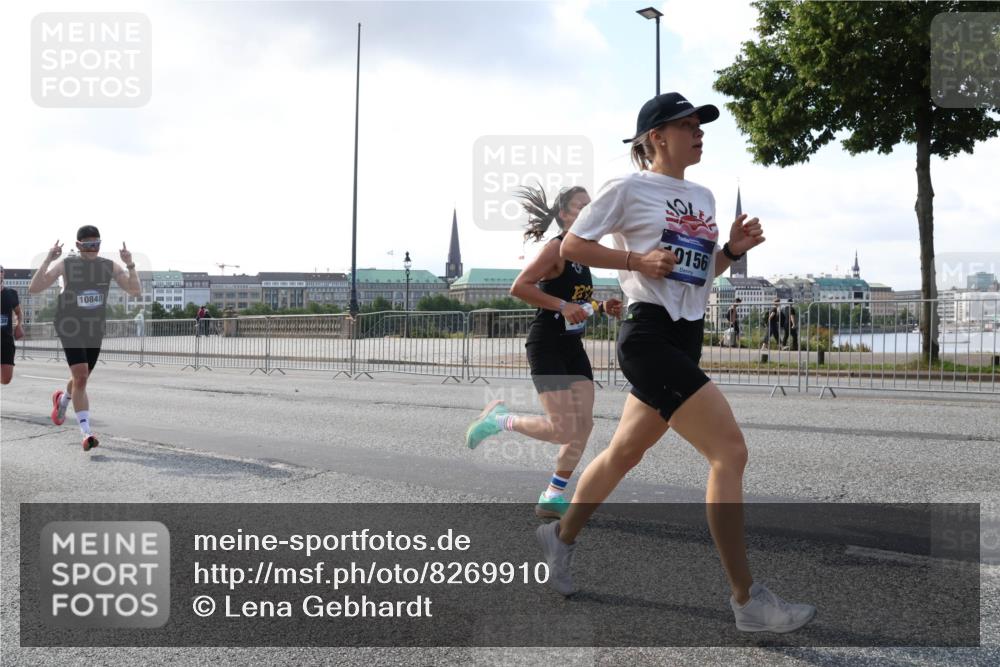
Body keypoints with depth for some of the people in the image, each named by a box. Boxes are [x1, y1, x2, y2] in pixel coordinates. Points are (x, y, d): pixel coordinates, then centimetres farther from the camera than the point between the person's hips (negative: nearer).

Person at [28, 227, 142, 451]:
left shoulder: (109, 266, -2)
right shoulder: (65, 265, -9)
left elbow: (136, 290, -9)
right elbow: (34, 288, -15)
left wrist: (130, 265, -23)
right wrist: (48, 260, -26)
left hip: (96, 330, 4)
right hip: (70, 328, -4)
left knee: (81, 378, 18)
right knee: (80, 376, -18)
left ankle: (63, 399, 53)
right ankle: (86, 432, -17)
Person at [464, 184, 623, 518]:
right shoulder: (556, 248, -12)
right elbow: (519, 287, -21)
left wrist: (601, 307, 7)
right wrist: (563, 305, -26)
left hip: (573, 346, 9)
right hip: (546, 345, -9)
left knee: (584, 425, 2)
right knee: (564, 429, -13)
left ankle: (552, 498, 14)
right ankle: (499, 419, 10)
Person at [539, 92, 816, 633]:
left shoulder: (703, 197, 17)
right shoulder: (628, 189, -5)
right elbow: (571, 246, -4)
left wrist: (732, 250, 4)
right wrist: (639, 260, -15)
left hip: (686, 339, 9)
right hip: (650, 336, -9)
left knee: (624, 452, 18)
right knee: (730, 451, -14)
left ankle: (560, 537, 39)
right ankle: (747, 600, -6)